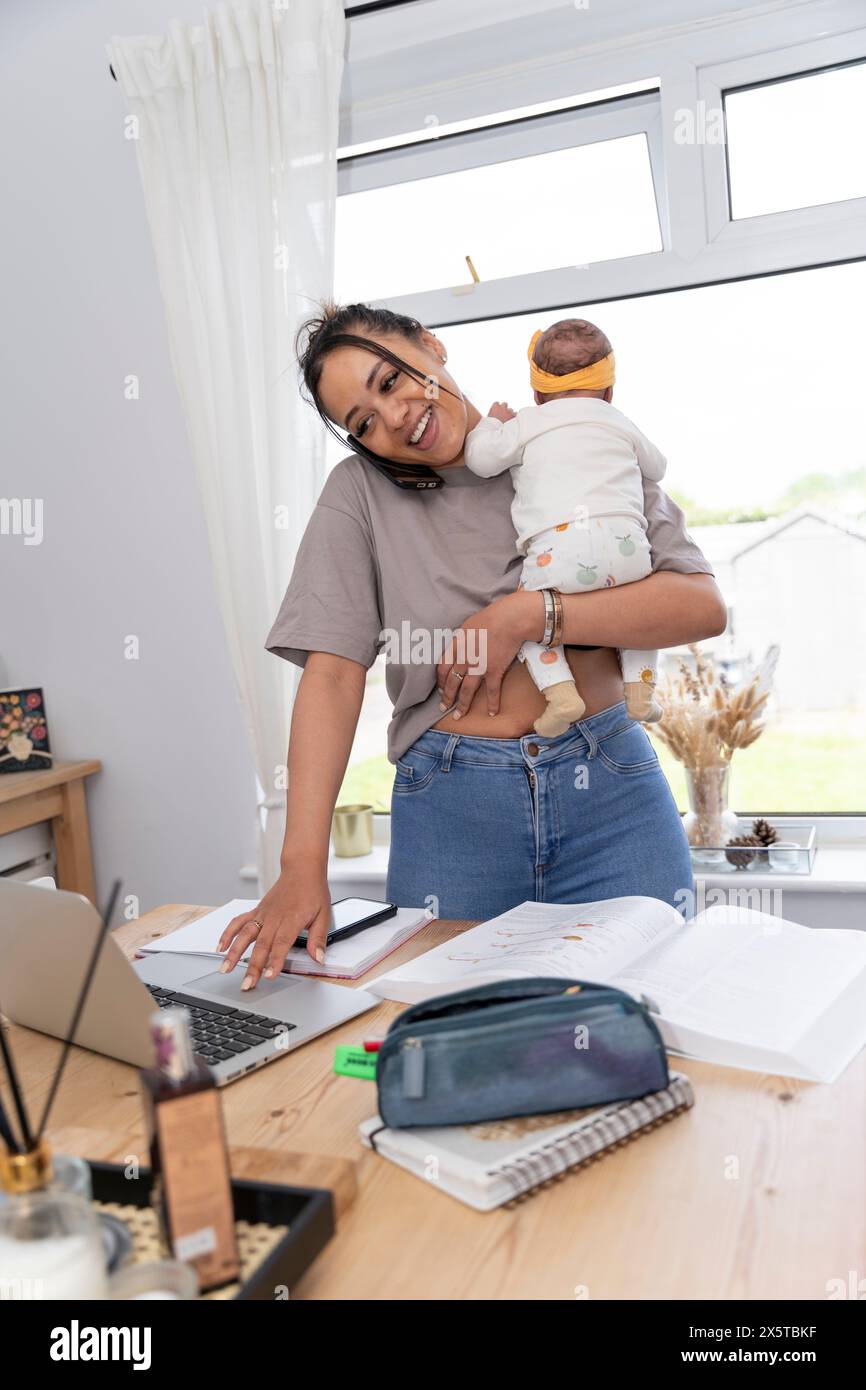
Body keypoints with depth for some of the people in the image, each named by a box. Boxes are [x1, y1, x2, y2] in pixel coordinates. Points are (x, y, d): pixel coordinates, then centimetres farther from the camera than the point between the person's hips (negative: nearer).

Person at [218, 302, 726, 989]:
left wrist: (525, 614, -15)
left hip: (610, 785, 1)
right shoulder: (360, 493, 4)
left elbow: (703, 606, -5)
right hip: (449, 808, 0)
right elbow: (333, 671, -7)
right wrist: (303, 863, -18)